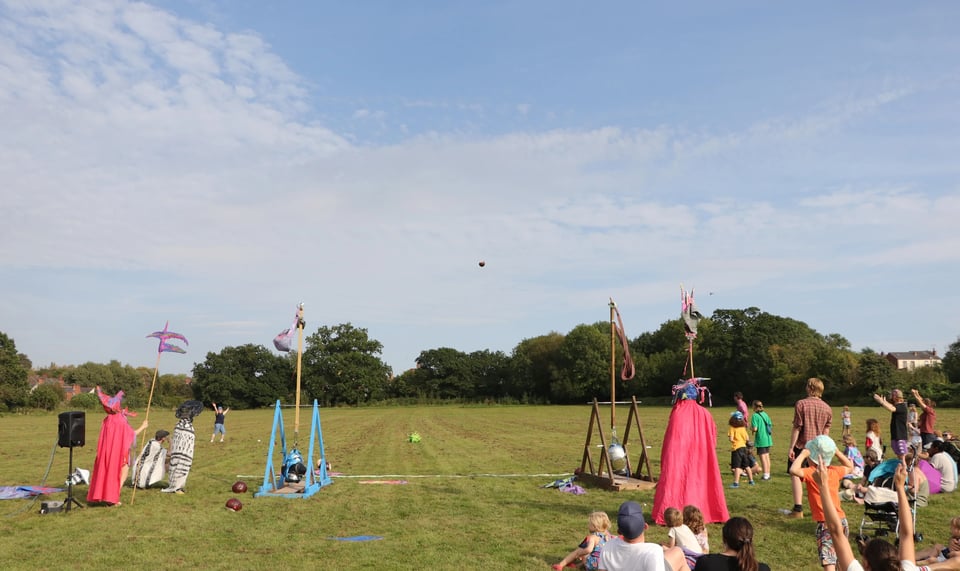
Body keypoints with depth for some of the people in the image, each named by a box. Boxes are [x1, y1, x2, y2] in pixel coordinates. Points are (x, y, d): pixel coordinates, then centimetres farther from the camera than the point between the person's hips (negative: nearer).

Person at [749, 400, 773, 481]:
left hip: (761, 439, -7)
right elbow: (770, 426, 10)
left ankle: (765, 475, 0)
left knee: (762, 457, -1)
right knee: (767, 457, 14)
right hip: (768, 439, 7)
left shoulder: (755, 415, -13)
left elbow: (755, 428, -19)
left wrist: (750, 427, 2)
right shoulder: (765, 414, 8)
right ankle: (768, 474, 19)